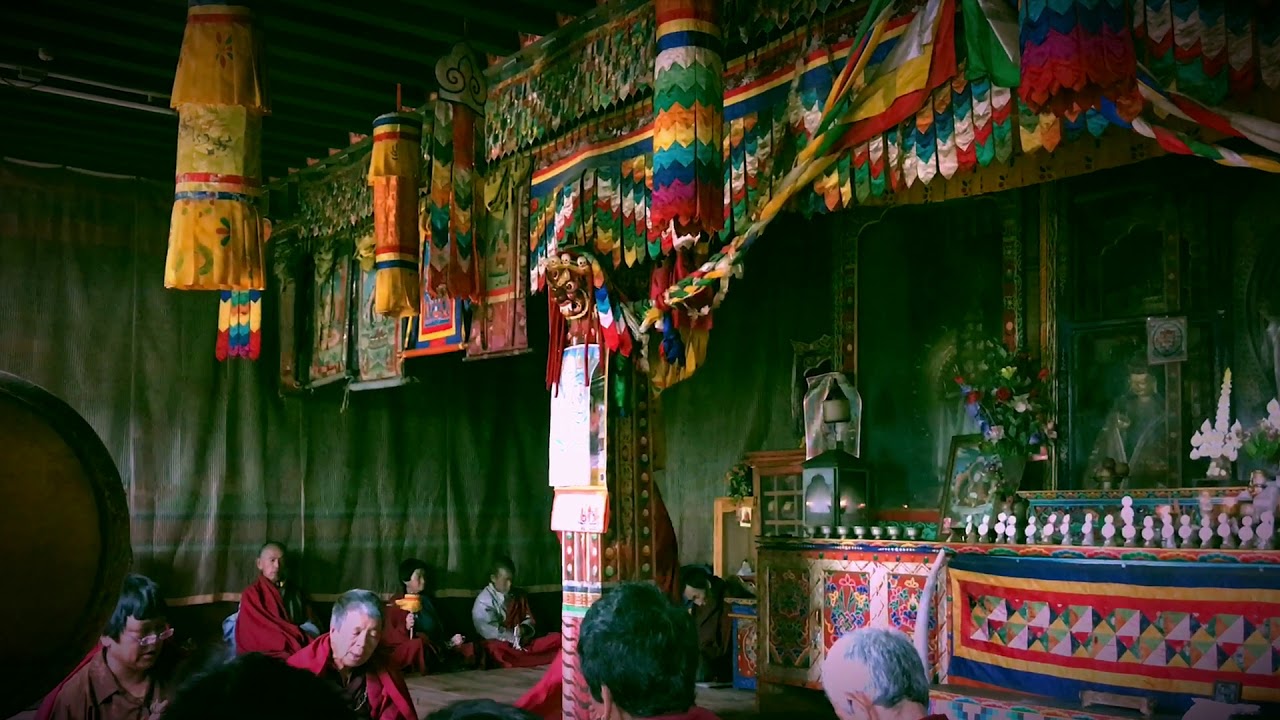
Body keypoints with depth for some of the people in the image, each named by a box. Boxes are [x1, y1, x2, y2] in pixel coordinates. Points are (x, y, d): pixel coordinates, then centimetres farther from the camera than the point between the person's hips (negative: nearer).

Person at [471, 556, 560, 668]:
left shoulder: (518, 596, 16)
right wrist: (512, 637, -17)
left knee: (556, 638, -14)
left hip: (524, 643, 6)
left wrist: (524, 628, -4)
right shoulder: (484, 600, -3)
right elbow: (485, 630, -13)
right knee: (494, 647, -41)